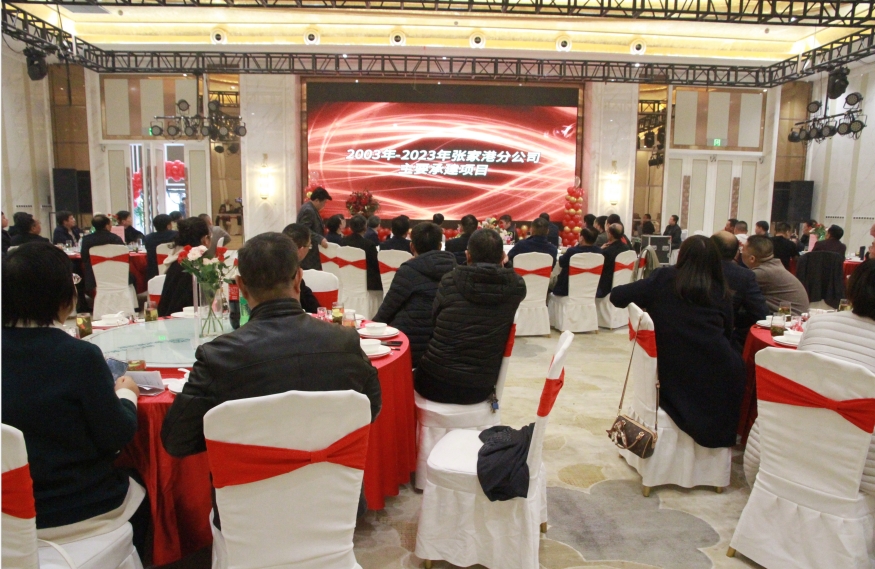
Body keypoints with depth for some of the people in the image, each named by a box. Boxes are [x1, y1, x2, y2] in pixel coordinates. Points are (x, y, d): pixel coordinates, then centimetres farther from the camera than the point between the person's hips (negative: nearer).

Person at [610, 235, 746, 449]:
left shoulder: (663, 279, 0)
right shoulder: (721, 291, 4)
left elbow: (616, 296, 1)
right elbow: (727, 336, 11)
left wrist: (649, 302, 18)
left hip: (670, 377, 0)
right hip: (715, 381, 0)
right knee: (736, 363, 31)